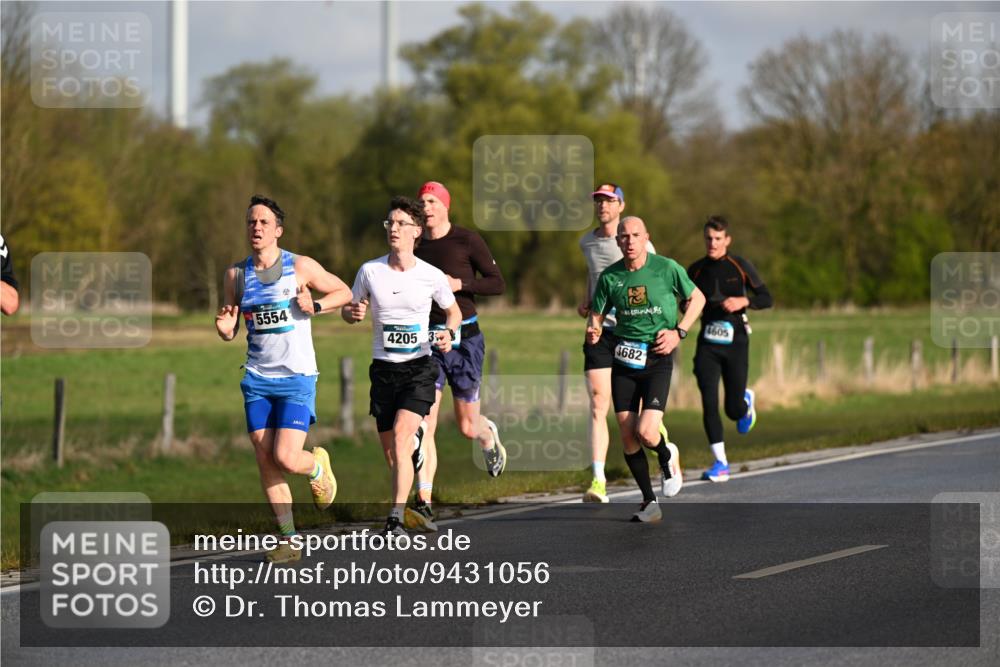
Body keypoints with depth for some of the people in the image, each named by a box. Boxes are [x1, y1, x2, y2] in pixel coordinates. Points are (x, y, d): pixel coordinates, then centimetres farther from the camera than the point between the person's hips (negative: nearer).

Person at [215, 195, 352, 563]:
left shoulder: (301, 267, -4)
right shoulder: (237, 273, 5)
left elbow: (344, 292, 7)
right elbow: (230, 332, 11)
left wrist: (314, 305, -11)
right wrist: (224, 327, -13)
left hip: (297, 377, -4)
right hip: (257, 378, 4)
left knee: (286, 458, -15)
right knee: (265, 460, -2)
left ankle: (317, 466, 22)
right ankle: (288, 539, 7)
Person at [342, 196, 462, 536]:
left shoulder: (432, 276, -5)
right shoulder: (370, 270, -2)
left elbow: (453, 310, 12)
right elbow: (348, 309, 10)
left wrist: (449, 332, -9)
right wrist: (353, 312, -13)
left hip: (419, 368, -3)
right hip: (383, 369, 3)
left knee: (400, 437, -22)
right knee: (391, 451, 9)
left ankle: (396, 519, -22)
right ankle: (415, 445, 49)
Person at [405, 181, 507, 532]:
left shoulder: (467, 240, -6)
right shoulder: (415, 245, 5)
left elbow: (498, 283, -6)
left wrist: (460, 284, -19)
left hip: (464, 337, -2)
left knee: (468, 427, 7)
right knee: (424, 425, -13)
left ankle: (489, 436, 47)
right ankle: (424, 506, -17)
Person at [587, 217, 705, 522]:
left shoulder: (667, 268, -7)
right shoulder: (609, 276, 1)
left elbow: (697, 298, 7)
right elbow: (597, 314, 11)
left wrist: (679, 332, -5)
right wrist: (592, 331, -12)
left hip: (657, 359, -3)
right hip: (624, 360, 3)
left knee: (646, 432, -17)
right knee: (627, 436, -1)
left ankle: (667, 456, 20)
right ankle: (649, 503, 15)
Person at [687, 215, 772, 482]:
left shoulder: (740, 267, -1)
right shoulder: (696, 270, 6)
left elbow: (766, 298, 2)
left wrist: (743, 301, -17)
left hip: (735, 342, -1)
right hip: (708, 343, 1)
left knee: (733, 409, 3)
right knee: (709, 402, -15)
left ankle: (747, 402, 42)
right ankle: (721, 463, -9)